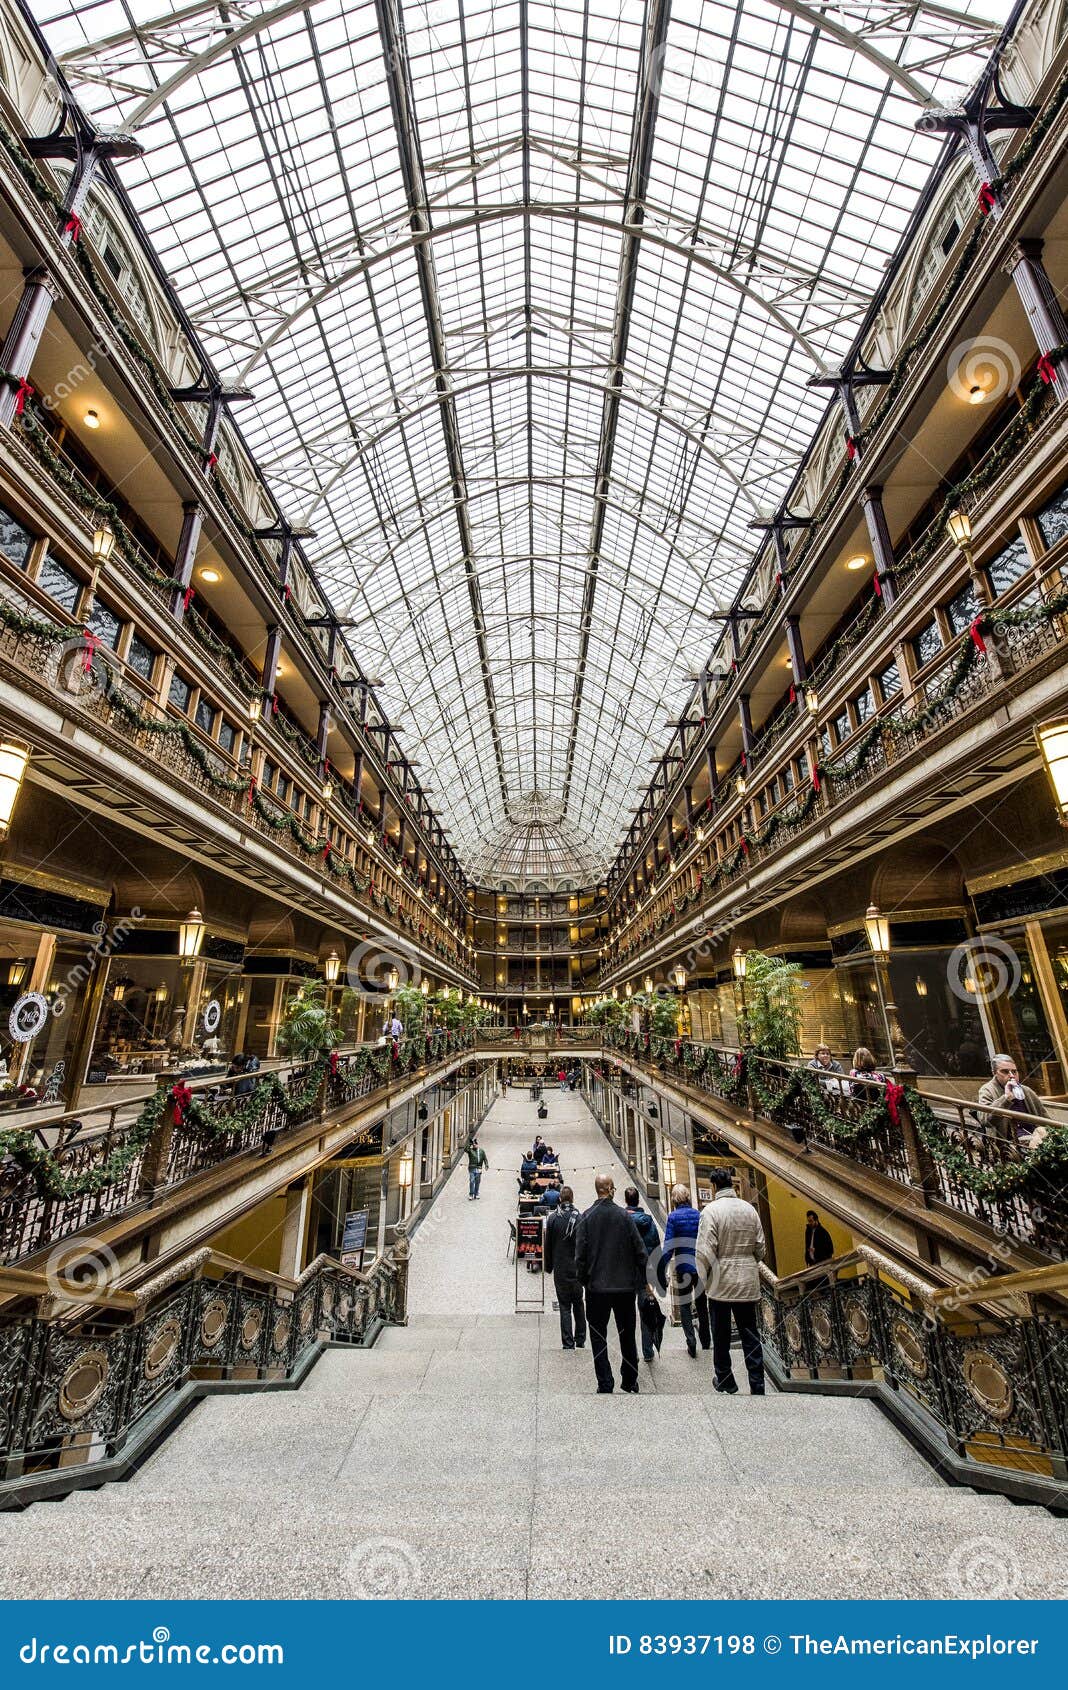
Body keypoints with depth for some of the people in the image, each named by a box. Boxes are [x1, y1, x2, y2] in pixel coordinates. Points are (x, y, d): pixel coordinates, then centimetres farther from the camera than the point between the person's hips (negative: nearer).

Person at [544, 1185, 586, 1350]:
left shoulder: (552, 1218, -7)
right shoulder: (580, 1218, -10)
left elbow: (548, 1246, 0)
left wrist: (548, 1267, 11)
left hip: (560, 1270, -1)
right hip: (577, 1269, 1)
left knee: (565, 1307, 7)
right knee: (579, 1305, 19)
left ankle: (568, 1344, 6)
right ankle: (580, 1341, 27)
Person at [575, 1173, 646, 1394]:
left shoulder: (587, 1217, -10)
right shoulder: (624, 1215, -9)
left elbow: (580, 1254, -7)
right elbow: (639, 1251, -6)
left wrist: (583, 1280, 6)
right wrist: (642, 1280, 6)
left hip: (597, 1287, -1)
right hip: (625, 1286, 2)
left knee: (598, 1338, 11)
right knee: (628, 1336, 19)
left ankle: (605, 1385, 10)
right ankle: (630, 1383, 29)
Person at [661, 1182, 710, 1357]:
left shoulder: (673, 1217, -10)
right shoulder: (699, 1215, -2)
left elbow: (668, 1246, -11)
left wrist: (664, 1273, -6)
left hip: (683, 1267, -3)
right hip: (701, 1267, 3)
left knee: (684, 1305, 11)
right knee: (701, 1304, 20)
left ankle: (691, 1342, 3)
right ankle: (706, 1342, 30)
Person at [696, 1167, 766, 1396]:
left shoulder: (711, 1210, -17)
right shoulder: (749, 1209, -3)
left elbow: (705, 1250, -17)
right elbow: (760, 1247, 5)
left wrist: (703, 1276, 1)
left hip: (721, 1282, -4)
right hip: (748, 1282, 4)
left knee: (721, 1335, 14)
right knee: (750, 1335, 14)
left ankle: (725, 1381, 28)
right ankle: (757, 1387, 16)